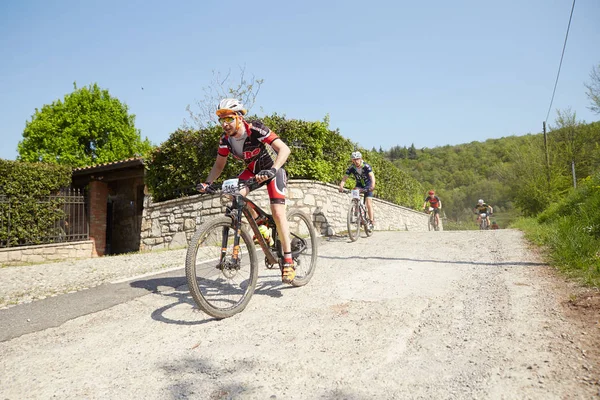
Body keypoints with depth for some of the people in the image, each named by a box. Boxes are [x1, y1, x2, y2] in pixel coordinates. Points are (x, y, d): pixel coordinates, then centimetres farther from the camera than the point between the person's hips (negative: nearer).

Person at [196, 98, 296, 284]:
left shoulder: (255, 129, -28)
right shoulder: (226, 139, -12)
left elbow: (284, 149, -36)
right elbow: (219, 165, 0)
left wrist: (272, 170, -51)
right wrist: (207, 182, -17)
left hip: (273, 169, -5)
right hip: (253, 170, 5)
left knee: (278, 213, -18)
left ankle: (288, 261, -7)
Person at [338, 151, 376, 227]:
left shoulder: (366, 166, -27)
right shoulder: (351, 168, -19)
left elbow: (372, 176, -41)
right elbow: (344, 178, -27)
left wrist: (372, 186, -60)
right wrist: (341, 186, -47)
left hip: (368, 185, -3)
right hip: (359, 185, 3)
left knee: (368, 203, -14)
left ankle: (371, 221, -5)